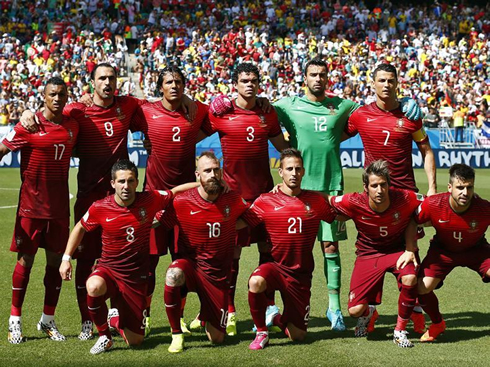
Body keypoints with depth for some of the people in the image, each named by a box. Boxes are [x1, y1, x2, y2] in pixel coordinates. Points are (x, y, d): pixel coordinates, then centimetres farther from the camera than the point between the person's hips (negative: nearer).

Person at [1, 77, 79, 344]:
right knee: (26, 260, 1)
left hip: (59, 207, 4)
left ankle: (48, 320, 19)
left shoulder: (72, 126, 6)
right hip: (31, 205, -4)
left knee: (56, 260, 7)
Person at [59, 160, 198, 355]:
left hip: (136, 278, 1)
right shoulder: (100, 208, -11)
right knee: (94, 287, -40)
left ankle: (114, 318, 40)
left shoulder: (150, 200, -11)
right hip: (108, 270, -1)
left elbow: (176, 191, 6)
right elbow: (80, 228, 7)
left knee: (135, 341, 3)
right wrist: (66, 258, 4)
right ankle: (104, 336, -12)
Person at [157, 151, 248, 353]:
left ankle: (205, 316, 41)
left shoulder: (232, 200, -6)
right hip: (190, 263, -2)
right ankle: (176, 335, -20)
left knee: (217, 338, 1)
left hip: (218, 274, 2)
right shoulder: (181, 202, -13)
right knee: (173, 275, -41)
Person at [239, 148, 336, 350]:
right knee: (256, 282, -39)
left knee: (297, 336, 3)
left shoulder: (315, 200, 2)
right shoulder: (265, 201, -4)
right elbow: (238, 223, -4)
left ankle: (279, 319, 41)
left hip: (301, 274, 2)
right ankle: (261, 332, -13)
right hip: (275, 266, -2)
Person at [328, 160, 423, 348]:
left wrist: (410, 248, -10)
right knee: (355, 310, -12)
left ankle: (400, 331, -10)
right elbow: (327, 202, -6)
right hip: (368, 253, 0)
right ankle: (368, 313, 31)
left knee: (410, 279, -35)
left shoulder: (405, 199, -24)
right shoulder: (354, 203, -24)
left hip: (398, 250, 0)